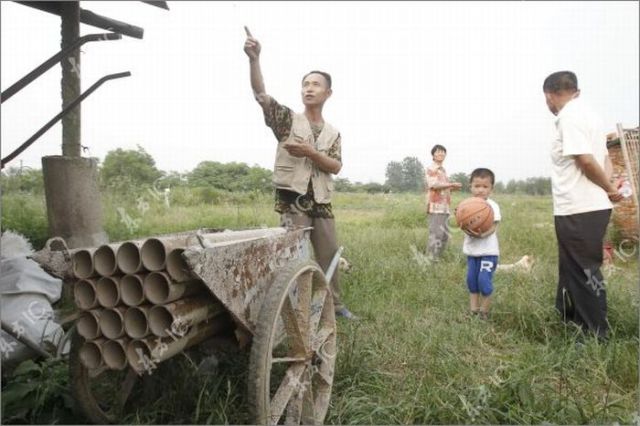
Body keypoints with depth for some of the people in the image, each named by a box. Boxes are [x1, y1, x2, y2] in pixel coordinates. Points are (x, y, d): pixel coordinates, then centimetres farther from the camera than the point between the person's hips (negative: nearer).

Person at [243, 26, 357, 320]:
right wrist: (254, 58, -26)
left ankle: (334, 304, 29)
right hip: (292, 200, -4)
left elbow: (336, 166, -2)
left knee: (329, 255, 12)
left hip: (321, 202, 4)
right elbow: (260, 94, -12)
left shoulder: (333, 133, 11)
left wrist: (310, 152, -18)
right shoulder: (288, 119, 2)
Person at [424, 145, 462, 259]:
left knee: (445, 235, 12)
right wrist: (452, 184, -16)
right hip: (435, 207, -9)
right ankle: (430, 259, -4)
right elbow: (434, 185, -18)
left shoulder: (443, 170, 22)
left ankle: (437, 258, 20)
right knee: (435, 235, -10)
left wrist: (453, 188, 8)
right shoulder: (430, 169, -5)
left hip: (444, 207, 9)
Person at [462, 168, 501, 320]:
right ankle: (473, 310, 23)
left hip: (488, 251, -5)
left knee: (484, 280, -7)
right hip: (471, 250, 5)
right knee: (471, 280, 10)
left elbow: (493, 227, -15)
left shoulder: (493, 206, -9)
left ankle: (484, 312, 12)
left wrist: (482, 234, -34)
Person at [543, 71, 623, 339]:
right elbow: (604, 158, 16)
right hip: (586, 208, 10)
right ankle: (571, 321, 35)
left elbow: (586, 160, -21)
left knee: (584, 271, 0)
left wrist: (609, 189, -6)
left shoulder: (569, 117, -13)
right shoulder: (585, 114, 17)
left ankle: (597, 334, 12)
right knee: (574, 268, 20)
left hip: (578, 210, -10)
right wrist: (609, 187, 2)